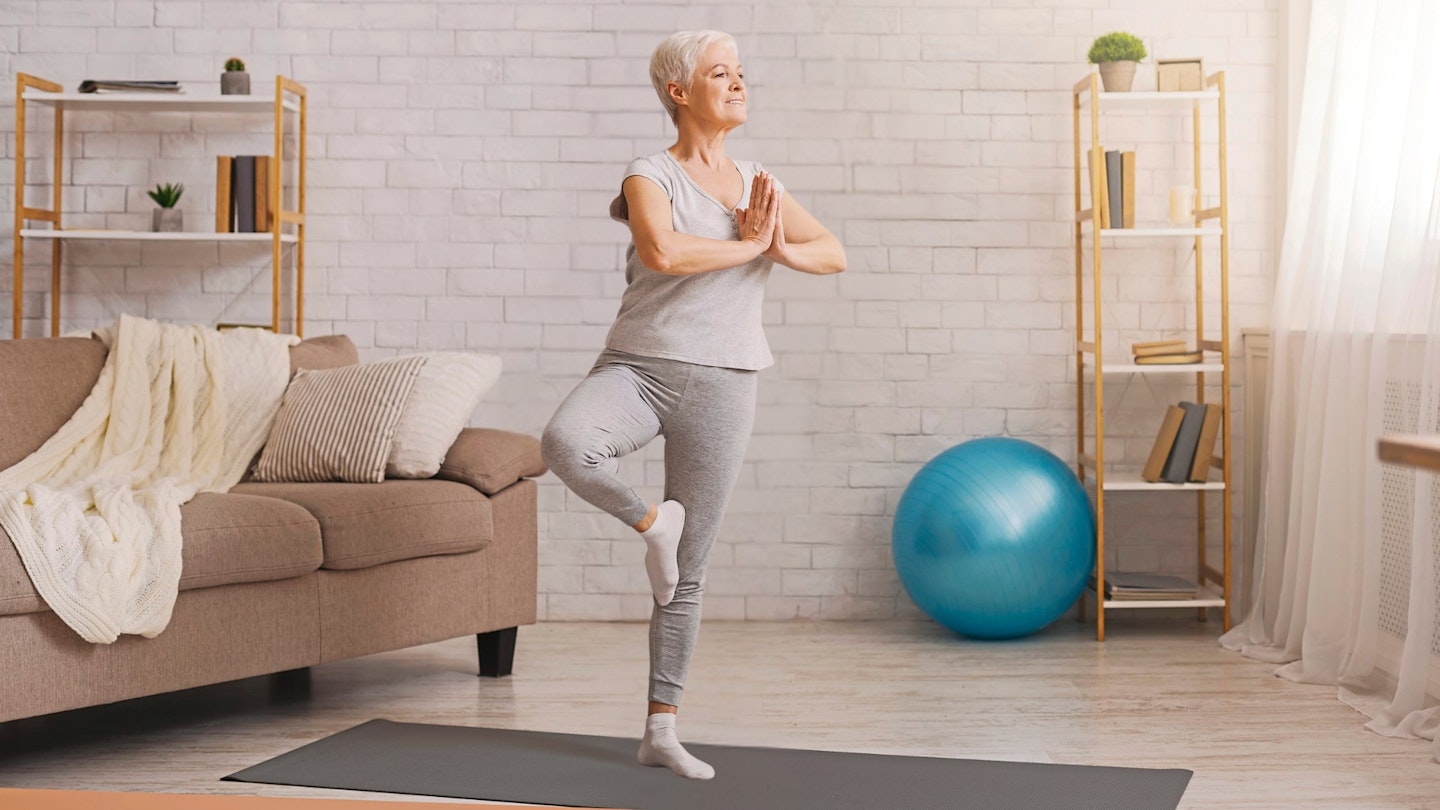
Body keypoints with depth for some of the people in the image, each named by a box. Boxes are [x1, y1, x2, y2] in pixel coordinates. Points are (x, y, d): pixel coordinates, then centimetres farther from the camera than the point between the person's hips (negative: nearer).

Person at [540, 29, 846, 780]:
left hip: (720, 385, 4)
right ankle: (651, 521, -7)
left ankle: (660, 731, 17)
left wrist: (781, 249, -10)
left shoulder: (757, 183, 12)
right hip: (638, 366, -3)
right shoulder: (650, 176, -5)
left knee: (690, 572, 6)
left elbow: (834, 253, 10)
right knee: (565, 442, -38)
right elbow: (663, 252, -25)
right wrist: (749, 245, -12)